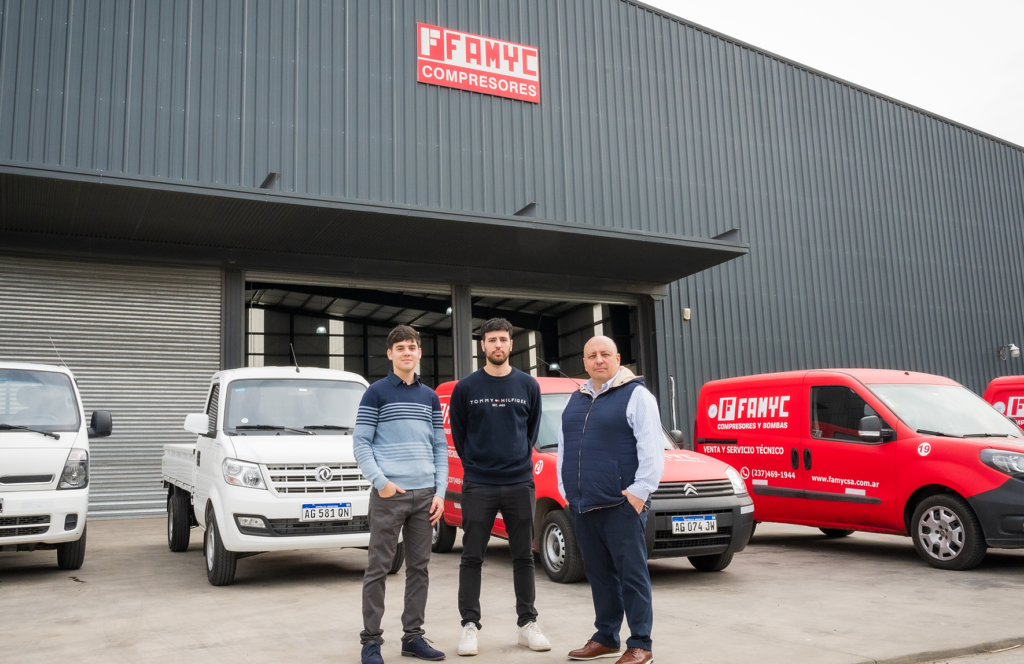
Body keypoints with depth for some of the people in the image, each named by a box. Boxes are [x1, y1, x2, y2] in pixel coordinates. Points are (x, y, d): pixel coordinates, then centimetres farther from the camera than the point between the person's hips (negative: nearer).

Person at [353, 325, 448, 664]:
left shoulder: (430, 397, 14)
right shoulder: (376, 393, 0)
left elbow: (440, 448, 14)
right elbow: (360, 443, -3)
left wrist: (440, 492, 4)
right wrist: (381, 481, -14)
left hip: (425, 495, 5)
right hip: (388, 495, -5)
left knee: (419, 567, 9)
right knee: (378, 568, -1)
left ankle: (413, 636, 19)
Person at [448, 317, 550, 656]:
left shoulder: (528, 385, 4)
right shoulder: (466, 387, 0)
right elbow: (457, 432, 8)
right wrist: (474, 464, 9)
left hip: (520, 484, 2)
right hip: (478, 486, -1)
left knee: (523, 556, 8)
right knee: (472, 557, 2)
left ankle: (528, 623, 19)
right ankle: (470, 625, 11)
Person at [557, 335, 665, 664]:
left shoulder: (635, 395, -3)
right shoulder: (576, 400, 18)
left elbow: (652, 449, -11)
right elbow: (563, 448, 21)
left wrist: (640, 490, -16)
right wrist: (566, 488, 13)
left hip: (621, 503, -6)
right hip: (582, 505, 7)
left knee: (632, 573, -2)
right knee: (599, 573, 13)